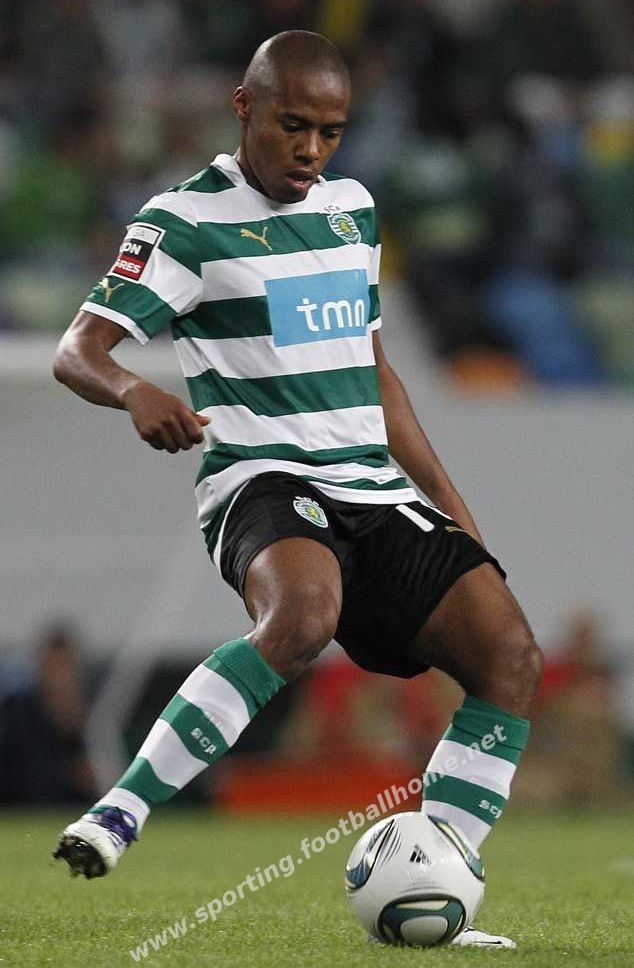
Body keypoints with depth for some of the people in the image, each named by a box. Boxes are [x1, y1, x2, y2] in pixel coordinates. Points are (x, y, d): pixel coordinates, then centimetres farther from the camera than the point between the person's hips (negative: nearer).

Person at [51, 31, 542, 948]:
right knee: (304, 612, -39)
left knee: (510, 654, -11)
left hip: (375, 493, 7)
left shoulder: (352, 209, 17)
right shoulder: (187, 220, -3)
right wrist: (136, 393, -34)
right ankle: (120, 813, -32)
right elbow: (77, 350, -10)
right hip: (263, 483, -7)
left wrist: (450, 504, 22)